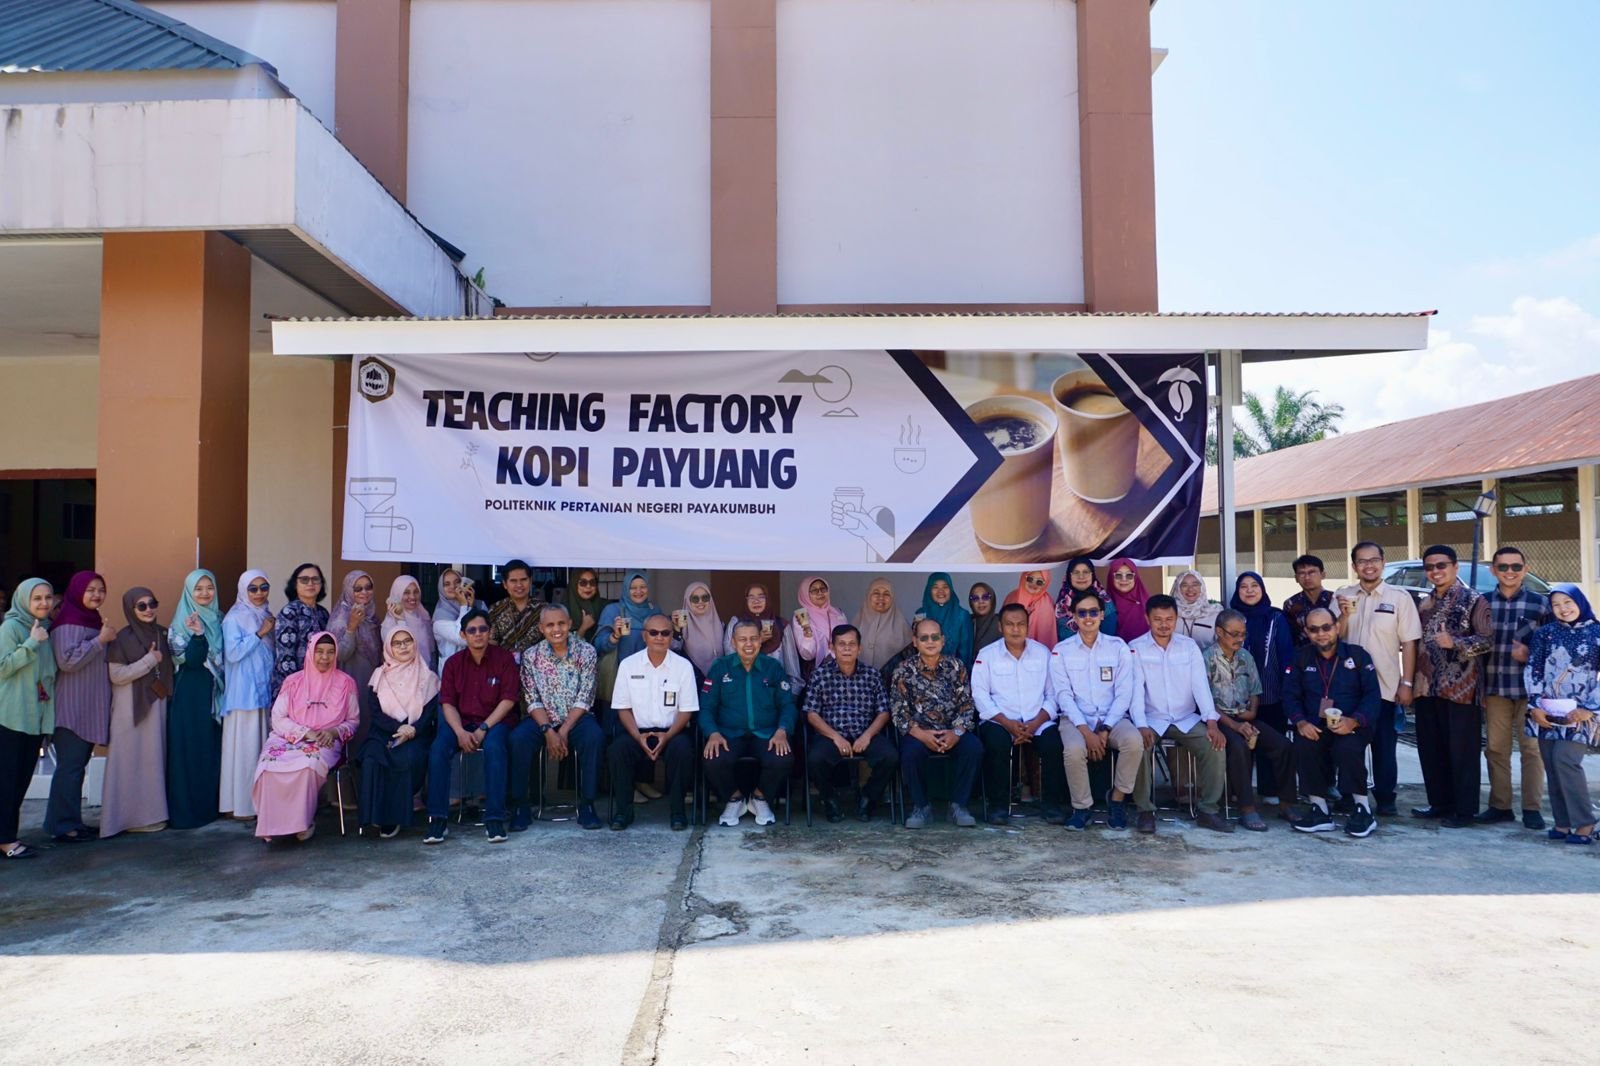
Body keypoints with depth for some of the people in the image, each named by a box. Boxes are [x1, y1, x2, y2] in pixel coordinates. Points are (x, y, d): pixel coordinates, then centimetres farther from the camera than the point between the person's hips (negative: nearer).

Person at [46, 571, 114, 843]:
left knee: (78, 764, 11)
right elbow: (68, 660, -21)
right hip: (71, 709, -9)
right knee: (70, 765, -7)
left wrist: (107, 641, 11)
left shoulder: (94, 621, 16)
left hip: (91, 708, 9)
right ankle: (63, 826, -2)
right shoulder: (67, 624, -10)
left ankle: (72, 821, 17)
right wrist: (101, 640, -18)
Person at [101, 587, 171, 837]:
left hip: (157, 704, 5)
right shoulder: (123, 638, -6)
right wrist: (149, 661, -13)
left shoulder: (162, 633, 9)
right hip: (131, 707, -5)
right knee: (133, 759, -2)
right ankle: (134, 816, 5)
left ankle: (153, 812, 14)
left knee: (155, 758, 7)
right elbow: (116, 675, -12)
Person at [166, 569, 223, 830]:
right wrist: (198, 634, -30)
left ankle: (209, 805, 16)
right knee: (188, 748, -3)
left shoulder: (218, 619, 12)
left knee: (213, 747, 7)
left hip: (214, 692, 5)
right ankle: (185, 810, 3)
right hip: (190, 693, -5)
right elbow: (190, 659, -16)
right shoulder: (182, 622, -5)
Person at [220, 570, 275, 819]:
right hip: (243, 693, -6)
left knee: (263, 747, 8)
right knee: (244, 747, -4)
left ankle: (259, 800, 14)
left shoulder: (266, 616, 13)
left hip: (265, 691, 6)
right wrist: (260, 633, -15)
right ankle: (240, 803, 3)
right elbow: (232, 653, -17)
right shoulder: (234, 619, -6)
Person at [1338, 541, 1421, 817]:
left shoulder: (1399, 597, 0)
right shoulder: (1341, 597, 6)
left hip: (1385, 686, -2)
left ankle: (1386, 800, 15)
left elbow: (1409, 643, -1)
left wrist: (1406, 683, -6)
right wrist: (1344, 615, -14)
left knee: (1384, 745, 6)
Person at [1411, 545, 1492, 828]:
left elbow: (1488, 640, -14)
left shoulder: (1474, 601, -5)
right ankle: (1439, 803, 23)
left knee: (1462, 751, 1)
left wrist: (1455, 642, -24)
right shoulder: (1424, 604, 14)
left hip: (1461, 688, -6)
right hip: (1428, 688, 6)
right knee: (1430, 749, 11)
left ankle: (1464, 810, 11)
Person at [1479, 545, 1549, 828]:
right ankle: (1499, 805, 18)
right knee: (1495, 748, 8)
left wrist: (1531, 655, -16)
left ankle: (1532, 808, 11)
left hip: (1529, 688, -2)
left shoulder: (1539, 603, 0)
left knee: (1531, 747, 2)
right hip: (1494, 688, 2)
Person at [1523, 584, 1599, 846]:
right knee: (1551, 765, 2)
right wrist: (1535, 705, -4)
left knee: (1565, 760, -16)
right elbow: (1533, 669, 5)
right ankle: (1562, 823, 8)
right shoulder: (1544, 633, 9)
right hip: (1547, 711, 3)